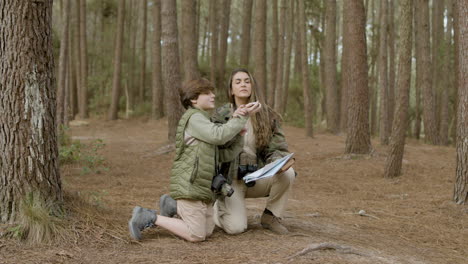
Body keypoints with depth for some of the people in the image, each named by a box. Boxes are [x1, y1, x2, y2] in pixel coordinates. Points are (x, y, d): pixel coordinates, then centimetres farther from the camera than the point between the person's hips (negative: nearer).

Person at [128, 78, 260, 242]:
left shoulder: (204, 121, 22)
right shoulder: (194, 117, -7)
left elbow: (226, 155, 13)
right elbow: (218, 135, -22)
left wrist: (238, 134, -2)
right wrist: (241, 118, -15)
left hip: (203, 186, 10)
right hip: (189, 185, -10)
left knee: (207, 232, 10)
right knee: (196, 236, -9)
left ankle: (175, 207, 21)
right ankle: (150, 217, -1)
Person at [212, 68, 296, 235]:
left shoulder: (267, 115, 2)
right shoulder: (221, 115, -2)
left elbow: (276, 148, -2)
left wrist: (279, 162, -23)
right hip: (231, 179, -2)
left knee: (288, 174, -26)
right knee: (236, 227, -20)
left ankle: (270, 216, 0)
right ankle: (215, 207, 16)